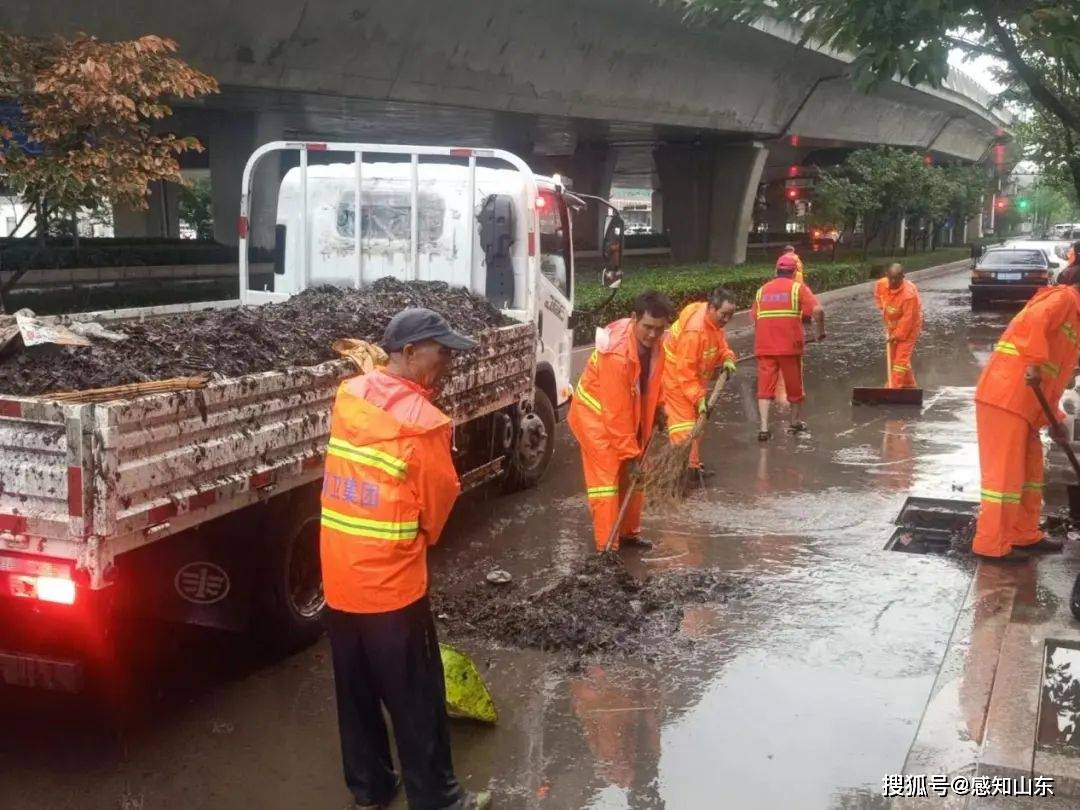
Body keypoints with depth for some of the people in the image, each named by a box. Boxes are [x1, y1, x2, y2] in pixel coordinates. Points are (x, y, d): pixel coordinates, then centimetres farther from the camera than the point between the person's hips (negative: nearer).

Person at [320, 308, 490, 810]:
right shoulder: (423, 422, -17)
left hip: (339, 578, 7)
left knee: (356, 692, 19)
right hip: (391, 583, -7)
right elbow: (439, 500, -3)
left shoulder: (348, 396, 0)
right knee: (416, 700, 8)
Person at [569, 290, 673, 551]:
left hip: (631, 411, 8)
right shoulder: (616, 353, -36)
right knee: (606, 479, -10)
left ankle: (629, 532, 32)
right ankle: (606, 549, -6)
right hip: (596, 413, -8)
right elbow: (616, 412, -31)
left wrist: (658, 409, 11)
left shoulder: (653, 341, -13)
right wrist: (630, 454, -26)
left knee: (633, 477, 15)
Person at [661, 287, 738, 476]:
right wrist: (699, 398, -30)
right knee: (684, 424, -11)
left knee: (696, 422, 16)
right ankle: (687, 467, -10)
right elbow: (685, 371, -30)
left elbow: (720, 344, 11)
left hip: (694, 377, 10)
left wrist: (727, 359, -10)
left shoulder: (715, 320, -7)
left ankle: (693, 464, 27)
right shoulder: (694, 330, -34)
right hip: (676, 377, -10)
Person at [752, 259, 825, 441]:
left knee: (765, 386, 3)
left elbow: (754, 318, 9)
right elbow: (817, 310, -13)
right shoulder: (798, 288, 2)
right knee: (794, 385, 15)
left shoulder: (762, 290, 13)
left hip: (764, 348, 2)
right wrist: (821, 331, 0)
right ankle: (795, 422, 31)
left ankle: (764, 427, -9)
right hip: (790, 346, -2)